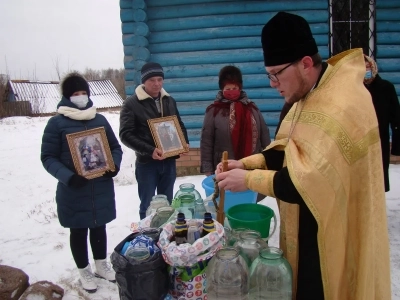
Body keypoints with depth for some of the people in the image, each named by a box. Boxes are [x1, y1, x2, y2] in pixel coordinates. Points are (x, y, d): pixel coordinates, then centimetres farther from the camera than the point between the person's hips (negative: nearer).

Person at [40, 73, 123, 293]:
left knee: (99, 226, 19)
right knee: (78, 231, 12)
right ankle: (84, 270, 32)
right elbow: (48, 157, -8)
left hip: (101, 188, 3)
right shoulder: (56, 123, -7)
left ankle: (101, 264, 39)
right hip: (73, 190, -3)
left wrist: (115, 165, -10)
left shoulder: (100, 120, 4)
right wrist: (68, 177, -23)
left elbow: (115, 147, 11)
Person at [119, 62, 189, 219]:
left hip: (169, 161, 5)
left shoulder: (169, 100, 9)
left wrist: (185, 142, -2)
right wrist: (149, 150, -25)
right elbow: (125, 135, -13)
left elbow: (179, 125, 18)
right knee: (147, 205, 7)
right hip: (146, 163, -4)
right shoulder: (131, 103, -7)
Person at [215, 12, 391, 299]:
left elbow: (307, 184, -30)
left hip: (333, 239, -9)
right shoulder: (310, 94, 6)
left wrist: (249, 179, -20)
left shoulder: (340, 106, -28)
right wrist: (246, 163, -4)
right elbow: (287, 151, 11)